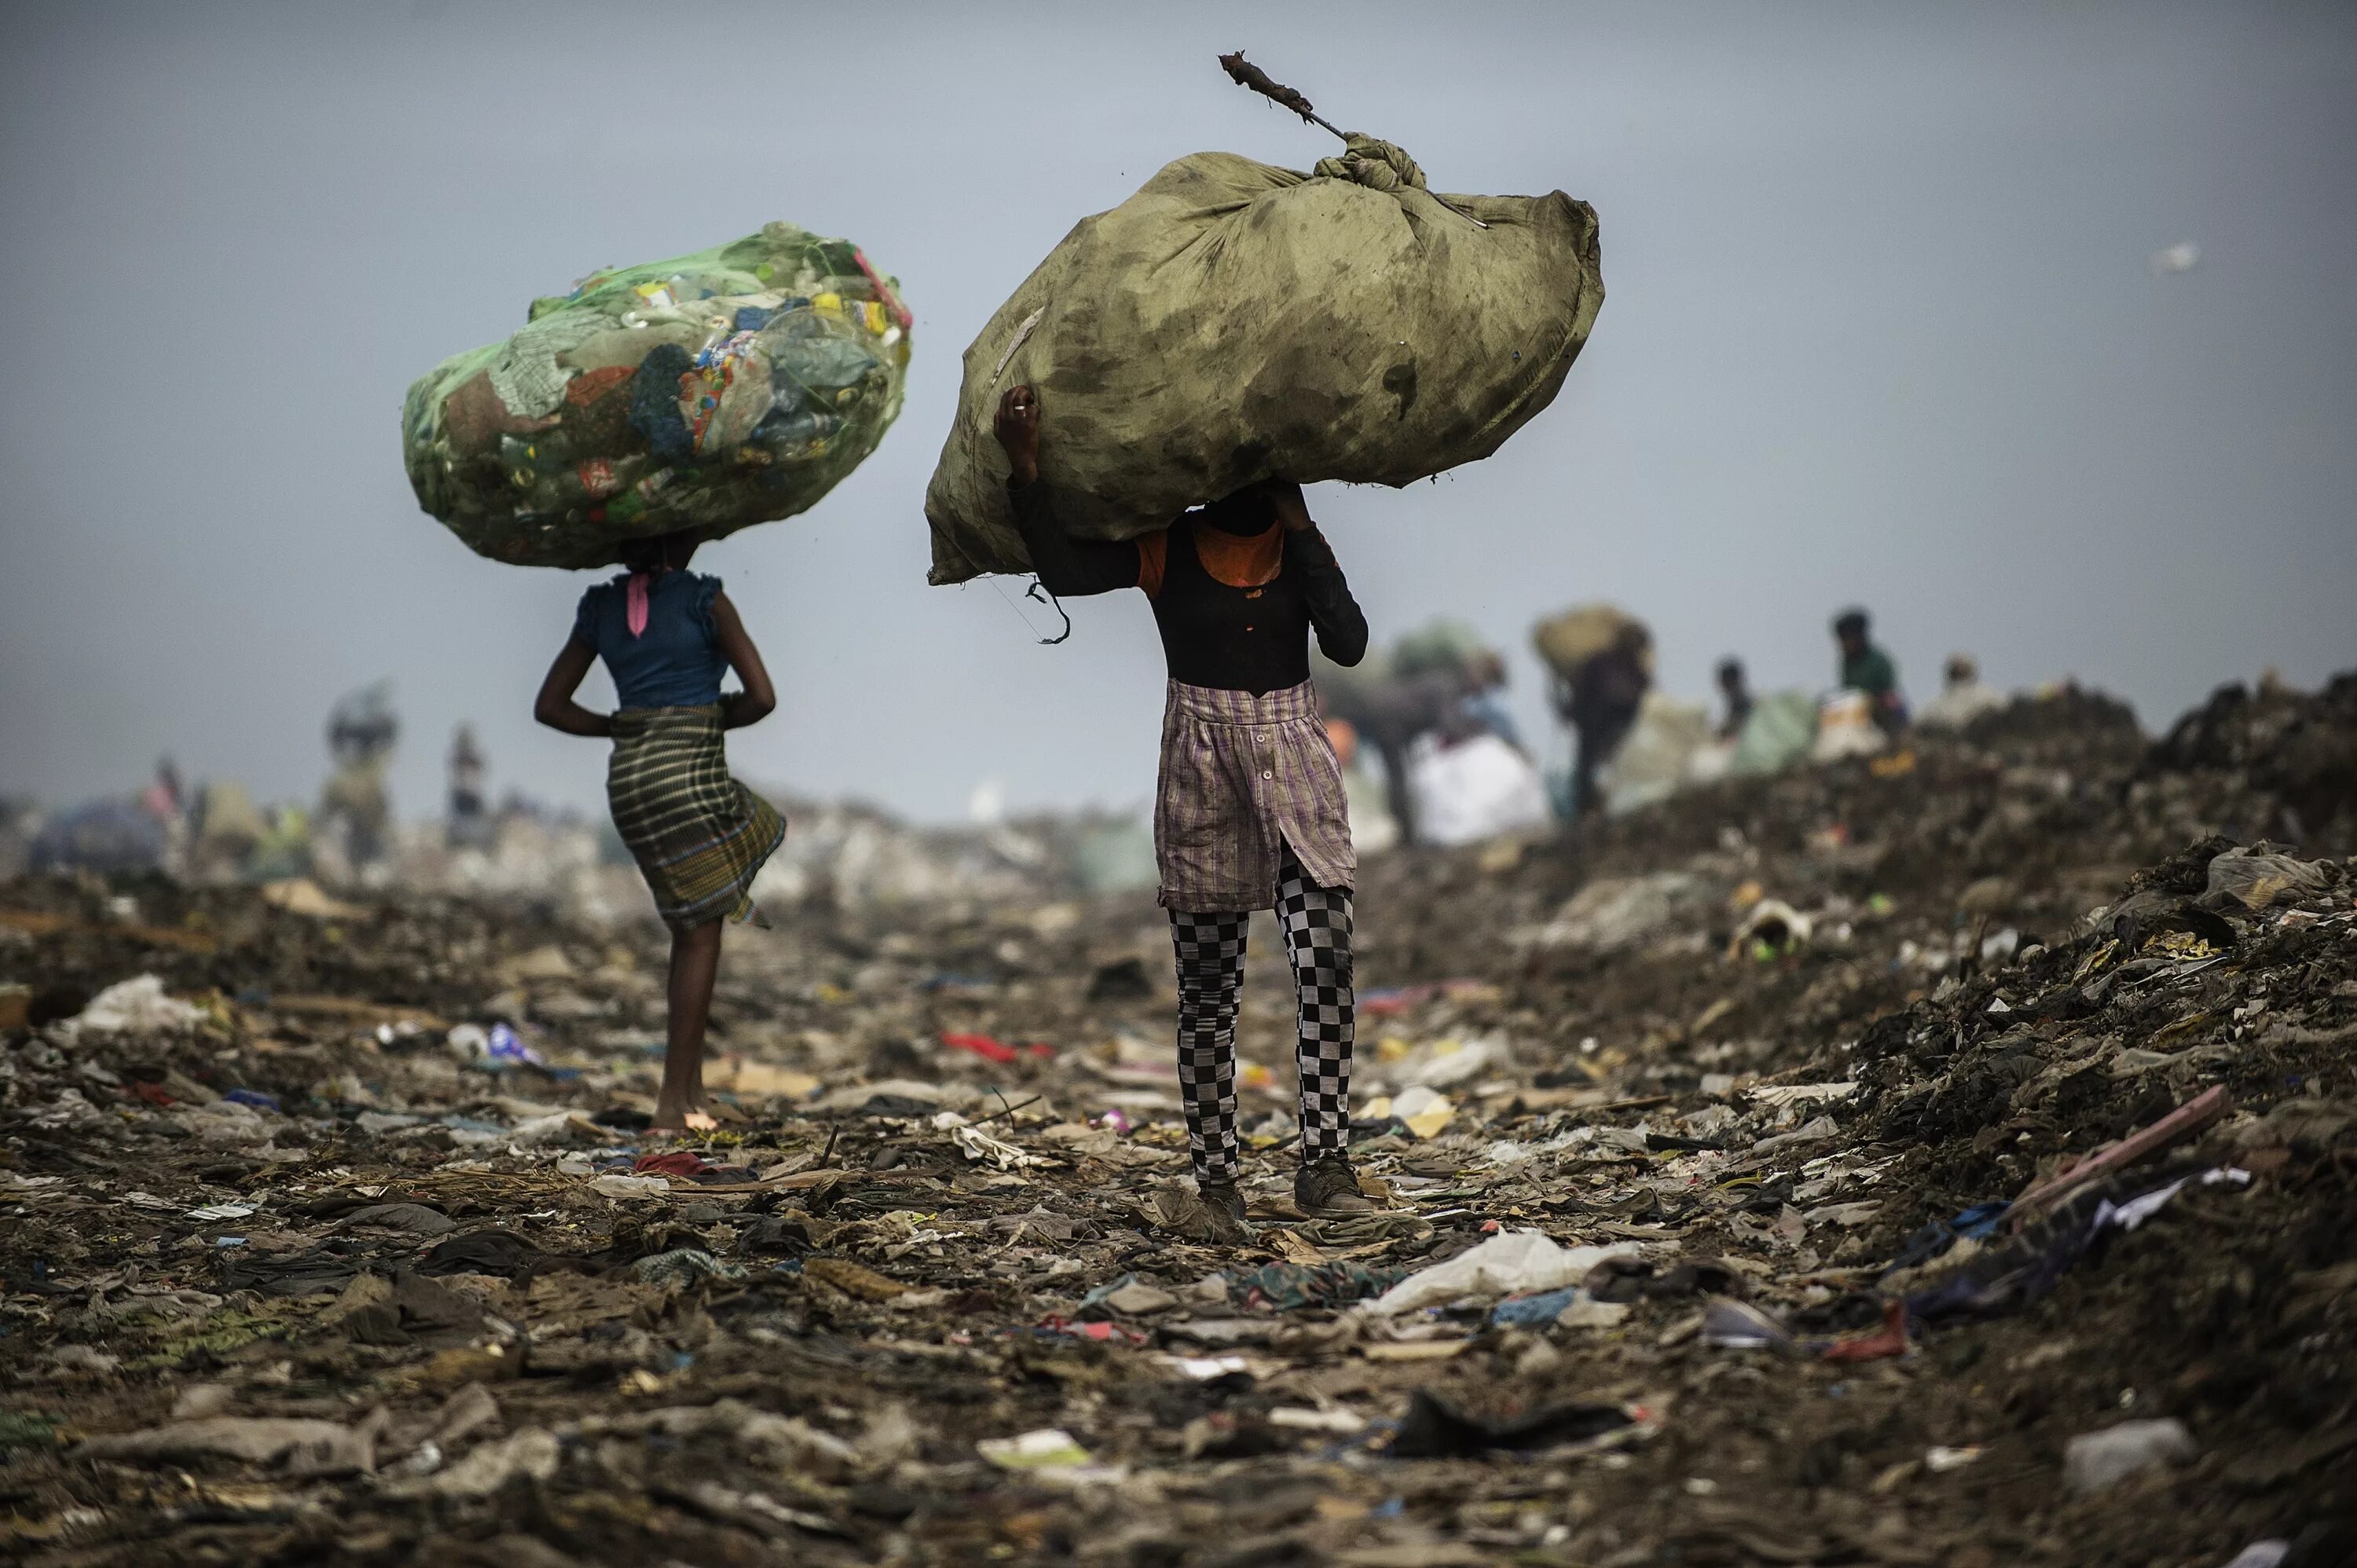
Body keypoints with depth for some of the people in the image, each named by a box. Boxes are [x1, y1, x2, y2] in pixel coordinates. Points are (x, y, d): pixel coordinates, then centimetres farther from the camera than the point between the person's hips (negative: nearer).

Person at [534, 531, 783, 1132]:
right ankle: (675, 1100, 1)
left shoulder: (601, 608, 11)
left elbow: (549, 706, 14)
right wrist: (710, 720, 7)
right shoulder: (702, 599, -6)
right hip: (689, 770, -6)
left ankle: (693, 1081, 17)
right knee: (700, 929, 3)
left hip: (627, 778, 6)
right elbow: (761, 697, -9)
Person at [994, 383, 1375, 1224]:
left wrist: (1299, 529, -9)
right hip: (1201, 757, -1)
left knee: (1325, 951, -16)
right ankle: (1214, 1177, 7)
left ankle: (1325, 1161, -17)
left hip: (1292, 751, 1)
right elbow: (1063, 569, -16)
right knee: (1208, 980, 2)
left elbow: (1350, 644, -6)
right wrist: (1024, 467, -30)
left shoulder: (1300, 546, 7)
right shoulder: (1164, 547, 0)